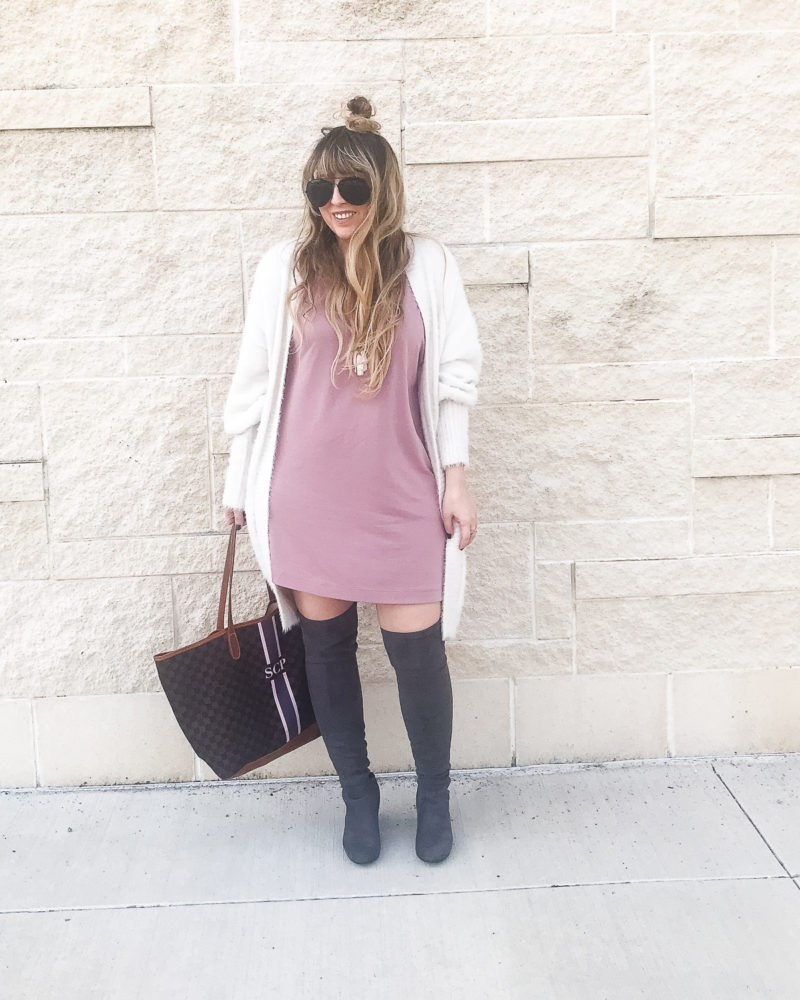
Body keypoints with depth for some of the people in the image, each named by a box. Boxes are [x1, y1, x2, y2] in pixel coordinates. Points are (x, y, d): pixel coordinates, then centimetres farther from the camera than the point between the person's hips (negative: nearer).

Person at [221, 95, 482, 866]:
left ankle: (434, 794, 27)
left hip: (400, 494, -1)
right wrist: (238, 481, 8)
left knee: (417, 648, 0)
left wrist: (456, 477, 2)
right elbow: (255, 377, 6)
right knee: (327, 643, 10)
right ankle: (358, 794, 32)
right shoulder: (285, 266, 2)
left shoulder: (427, 266, 2)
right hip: (306, 495, 1)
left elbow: (452, 378, 5)